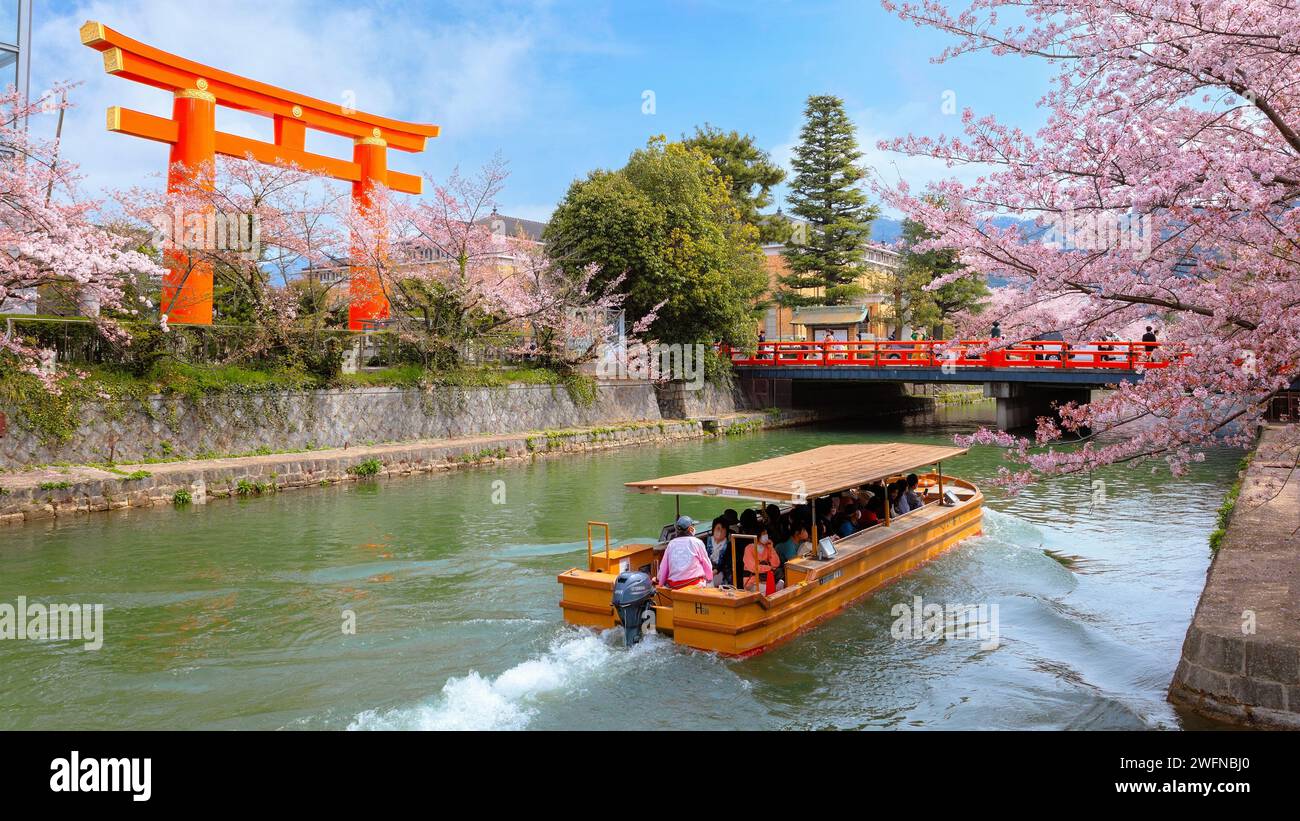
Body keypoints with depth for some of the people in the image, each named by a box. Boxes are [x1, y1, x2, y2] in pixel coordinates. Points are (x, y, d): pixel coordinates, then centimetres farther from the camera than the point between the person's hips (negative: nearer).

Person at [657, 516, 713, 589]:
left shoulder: (671, 544, 9)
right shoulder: (697, 542, 2)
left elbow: (663, 568, 11)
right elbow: (707, 564, 11)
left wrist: (661, 584, 22)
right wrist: (709, 579, 27)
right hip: (694, 583, -4)